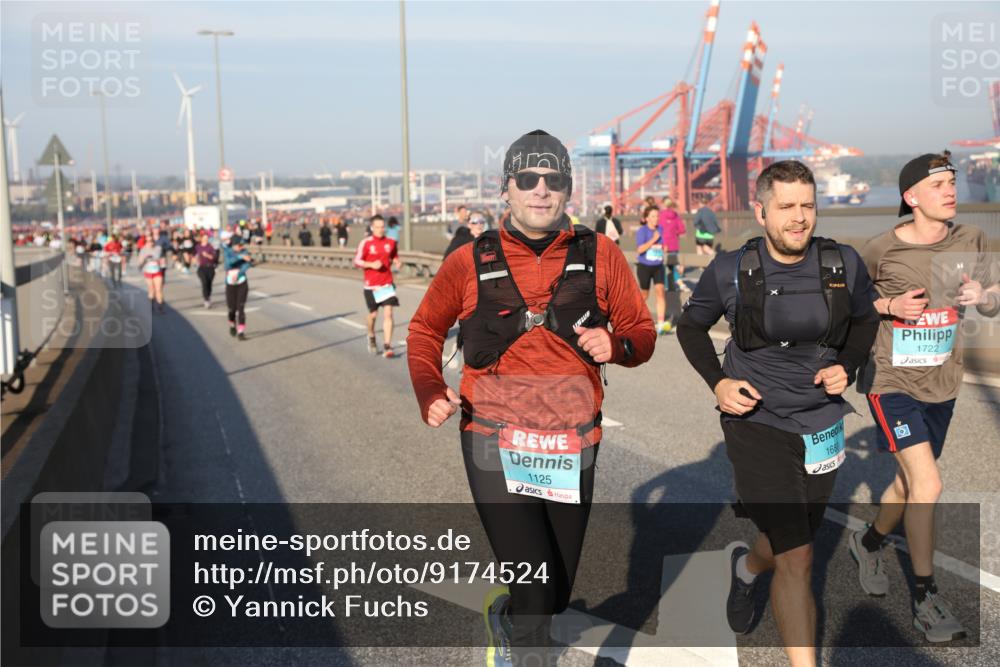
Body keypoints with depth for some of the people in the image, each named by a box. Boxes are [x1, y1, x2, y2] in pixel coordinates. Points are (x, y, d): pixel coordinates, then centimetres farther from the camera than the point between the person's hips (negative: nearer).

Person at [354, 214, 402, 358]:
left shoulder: (390, 242, 4)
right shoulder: (366, 243, -5)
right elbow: (357, 261, -4)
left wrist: (397, 262, -2)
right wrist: (371, 264, -19)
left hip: (387, 283, 2)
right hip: (371, 285, -1)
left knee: (388, 313, -11)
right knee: (373, 314, 9)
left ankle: (387, 346, -11)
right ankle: (371, 338, 39)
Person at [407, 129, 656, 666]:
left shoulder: (600, 255, -1)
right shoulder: (470, 262, -3)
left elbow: (641, 331, 7)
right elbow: (425, 328, 12)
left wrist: (617, 345, -16)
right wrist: (429, 392, -5)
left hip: (573, 449, 3)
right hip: (496, 446, -2)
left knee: (556, 594, 18)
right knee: (537, 592, -11)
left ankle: (503, 619, 52)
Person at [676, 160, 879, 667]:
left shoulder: (843, 265, -5)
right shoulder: (730, 272, -11)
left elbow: (865, 320, 14)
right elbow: (690, 326, 6)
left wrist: (847, 367, -5)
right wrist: (717, 382, -8)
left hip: (822, 428, 4)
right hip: (756, 423, -4)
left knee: (787, 546, 21)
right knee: (797, 558, -12)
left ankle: (746, 567, 56)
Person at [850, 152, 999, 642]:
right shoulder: (882, 249, -11)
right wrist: (888, 305, -16)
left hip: (942, 384, 5)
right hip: (892, 382, -5)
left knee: (911, 482, 18)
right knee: (927, 484, -14)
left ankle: (868, 542, 47)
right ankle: (926, 600, 0)